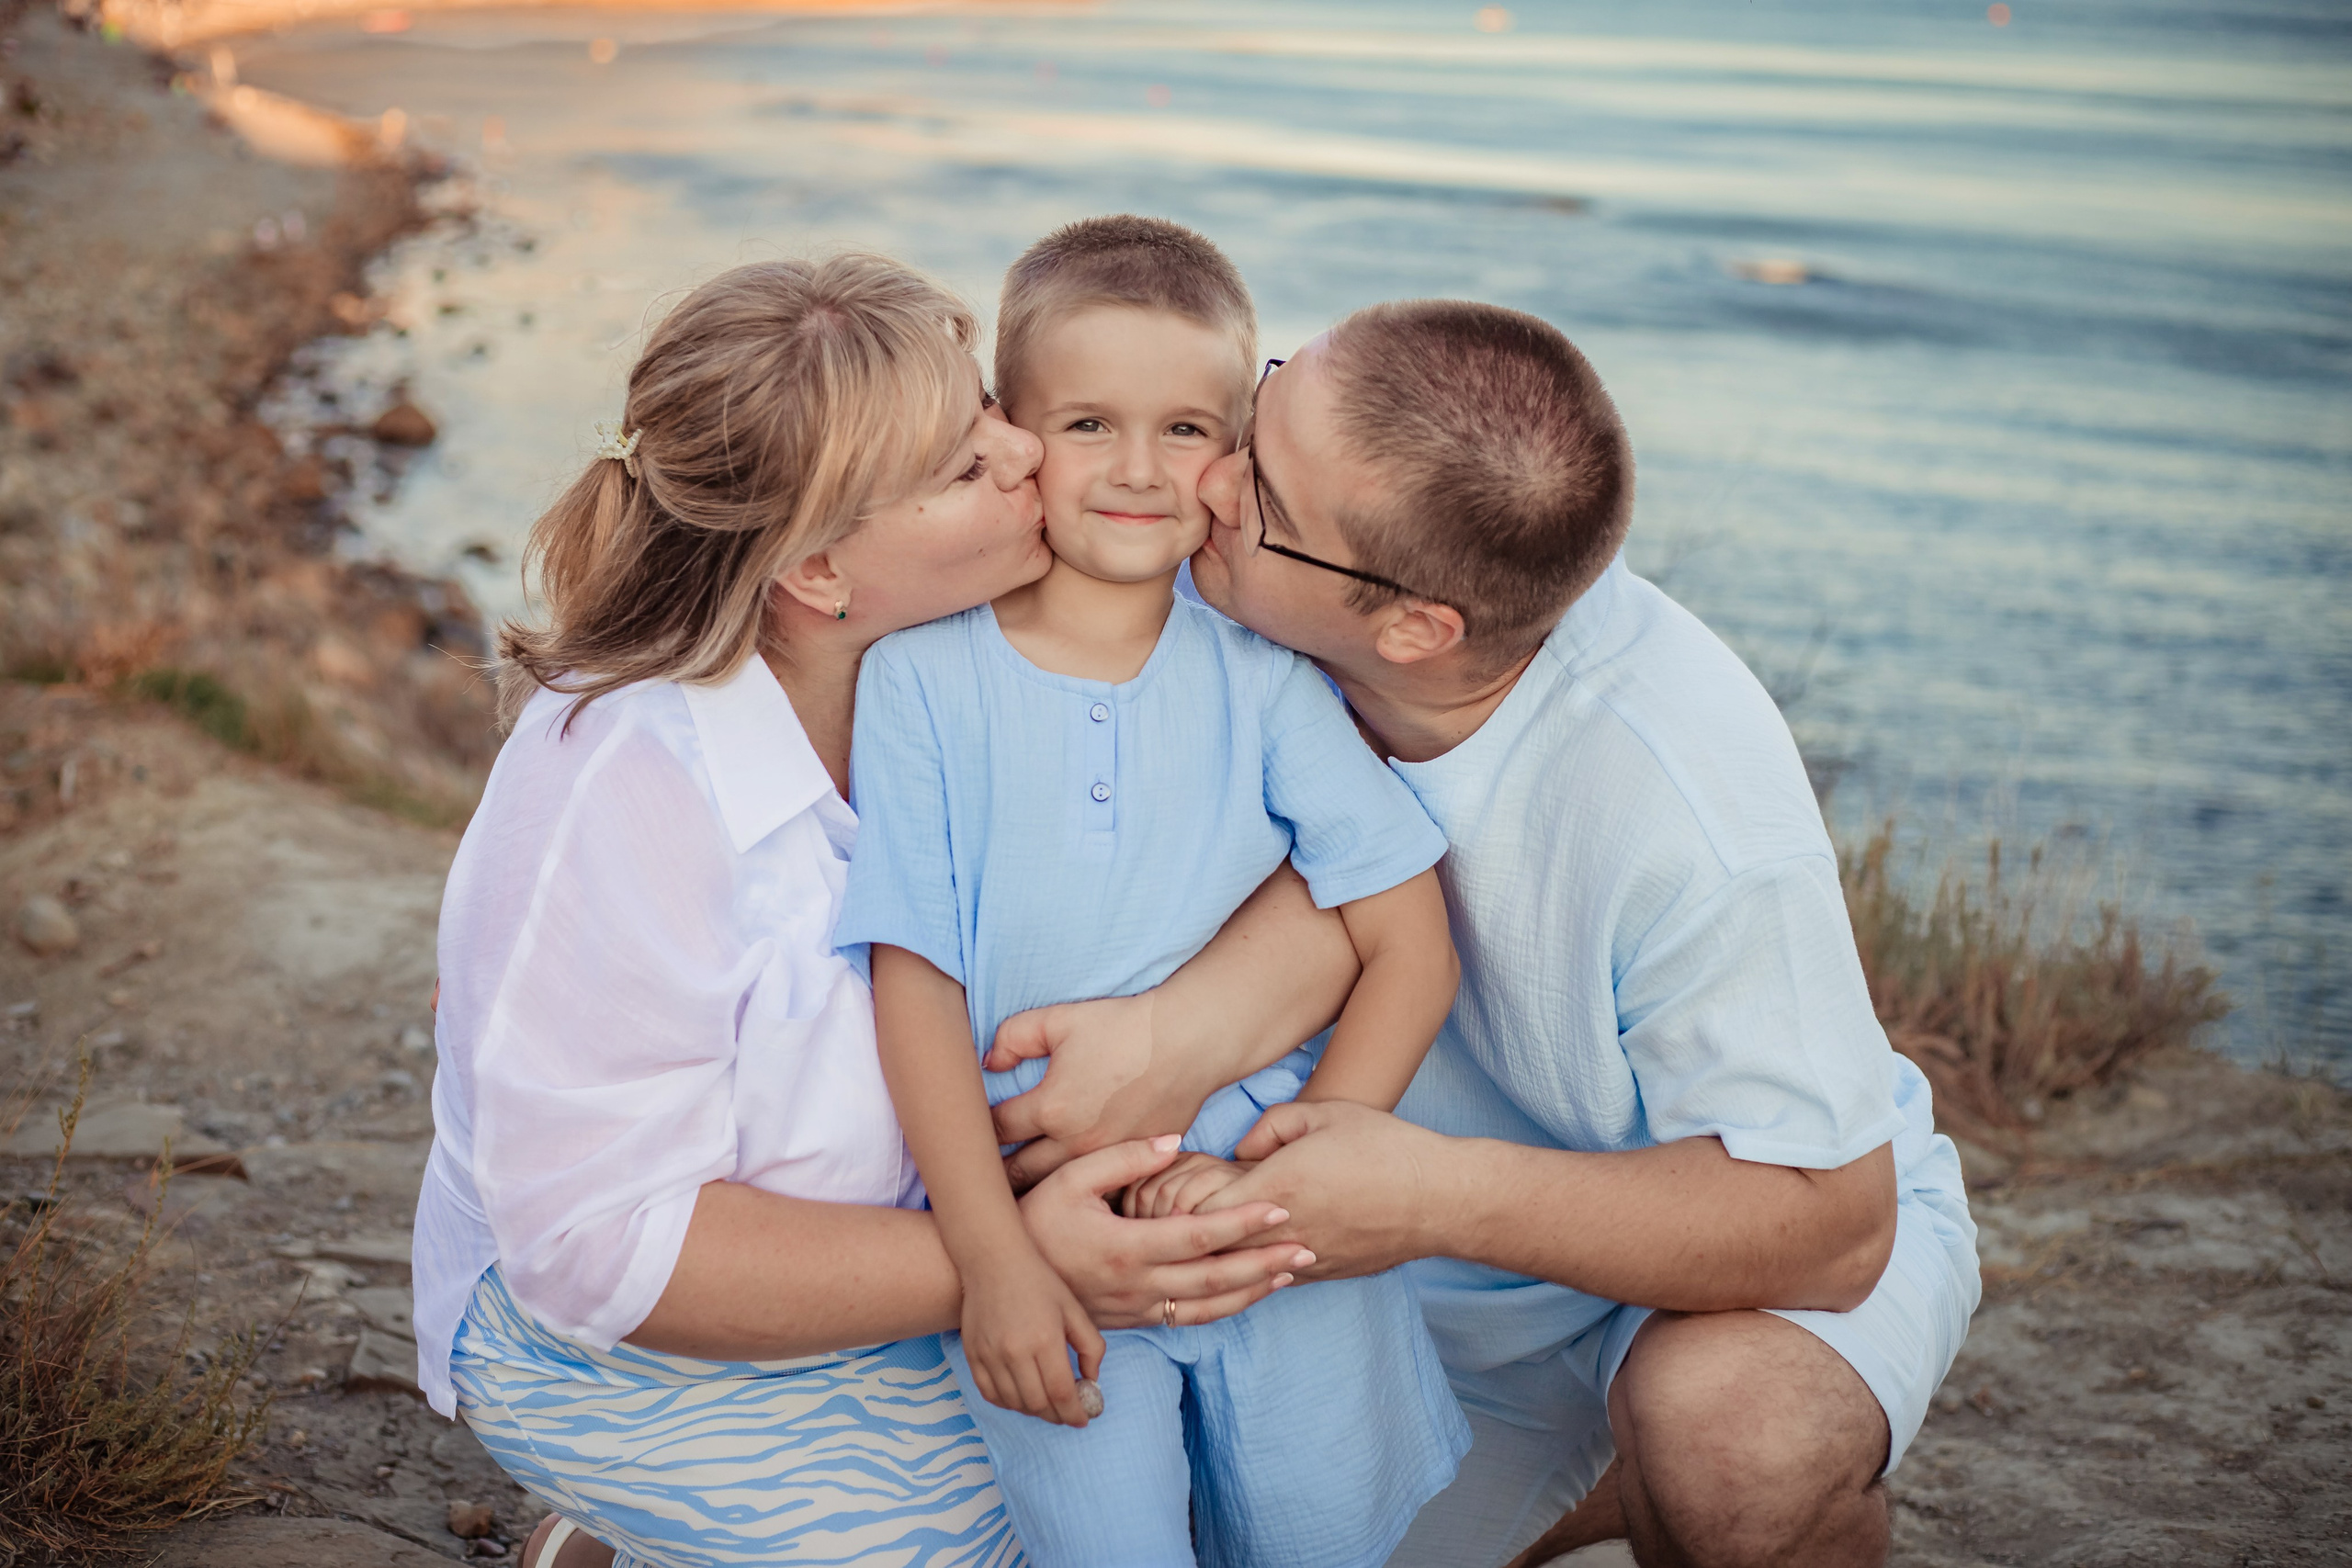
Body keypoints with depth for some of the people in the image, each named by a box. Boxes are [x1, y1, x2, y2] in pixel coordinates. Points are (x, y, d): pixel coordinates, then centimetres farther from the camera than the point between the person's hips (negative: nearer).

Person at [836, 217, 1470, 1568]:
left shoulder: (1264, 673, -3)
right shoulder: (922, 673, -6)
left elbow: (1413, 954, -4)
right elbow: (915, 979, -7)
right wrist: (996, 1257, -13)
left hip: (1268, 1206, 1)